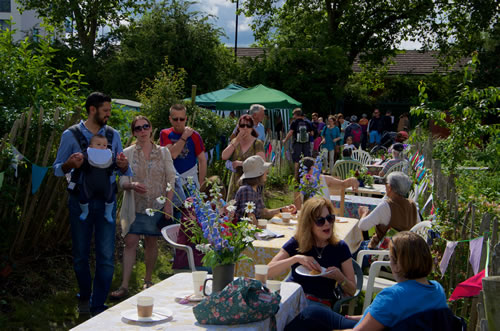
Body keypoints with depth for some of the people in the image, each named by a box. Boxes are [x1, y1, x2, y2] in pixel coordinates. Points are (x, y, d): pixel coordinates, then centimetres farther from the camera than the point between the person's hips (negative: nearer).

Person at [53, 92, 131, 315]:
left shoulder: (113, 135, 8)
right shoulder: (71, 135, -1)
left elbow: (125, 171, 9)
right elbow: (57, 169, 0)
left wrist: (123, 165, -14)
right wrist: (70, 165, -22)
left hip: (106, 200, 2)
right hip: (80, 200, -2)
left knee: (106, 256, -3)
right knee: (81, 254, 9)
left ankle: (98, 306, 7)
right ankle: (84, 297, 31)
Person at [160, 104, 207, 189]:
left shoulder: (194, 136, -1)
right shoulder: (165, 134, 0)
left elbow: (202, 160, 1)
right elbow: (172, 154, -15)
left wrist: (201, 184, -4)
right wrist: (184, 137, -13)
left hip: (190, 180, -1)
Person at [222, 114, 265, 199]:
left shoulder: (257, 143, -3)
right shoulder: (235, 141, 11)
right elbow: (224, 157, -3)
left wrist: (241, 163, -15)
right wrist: (236, 141, -9)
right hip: (236, 182, 4)